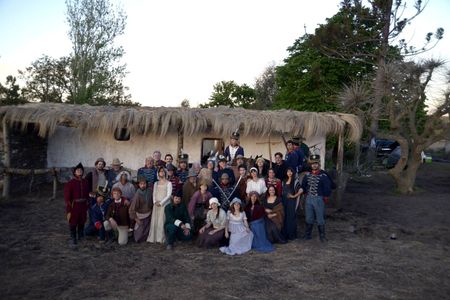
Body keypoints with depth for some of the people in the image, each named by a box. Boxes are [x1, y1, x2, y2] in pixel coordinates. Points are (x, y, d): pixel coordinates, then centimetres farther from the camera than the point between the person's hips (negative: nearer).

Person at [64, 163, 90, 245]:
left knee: (82, 222, 15)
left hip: (83, 206, 4)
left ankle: (81, 237, 32)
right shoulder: (70, 183, -10)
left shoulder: (85, 182, 4)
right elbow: (67, 198, -10)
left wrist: (87, 208, 11)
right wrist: (68, 211, -13)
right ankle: (73, 239, 19)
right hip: (74, 207, -4)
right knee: (73, 223, 5)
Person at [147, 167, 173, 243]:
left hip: (164, 204, -4)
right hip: (156, 205, 4)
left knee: (162, 221, -7)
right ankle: (153, 238, 5)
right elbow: (154, 193, 11)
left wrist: (161, 202, -13)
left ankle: (162, 238, -4)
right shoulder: (156, 183, 16)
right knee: (154, 221, 1)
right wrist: (155, 201, -7)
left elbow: (169, 195, -6)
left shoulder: (168, 183, 2)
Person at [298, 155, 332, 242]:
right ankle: (307, 235, 25)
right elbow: (303, 186, 11)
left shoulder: (323, 176, -11)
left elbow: (327, 189, -8)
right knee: (309, 218, 13)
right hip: (309, 198, 4)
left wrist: (324, 199, -4)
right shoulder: (307, 175, 3)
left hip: (319, 199, -4)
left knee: (320, 219, 5)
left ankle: (322, 236, 18)